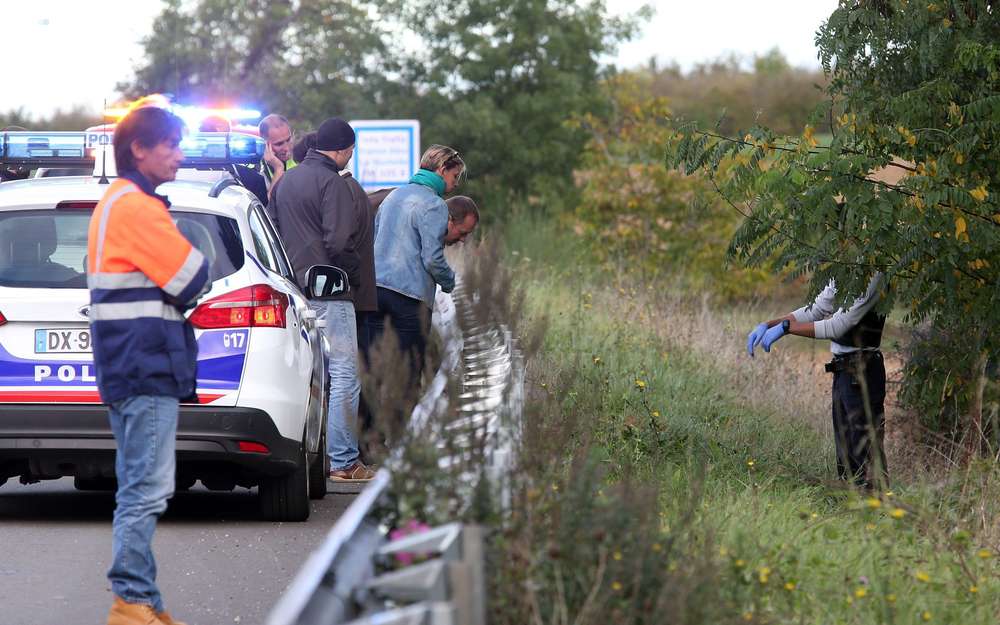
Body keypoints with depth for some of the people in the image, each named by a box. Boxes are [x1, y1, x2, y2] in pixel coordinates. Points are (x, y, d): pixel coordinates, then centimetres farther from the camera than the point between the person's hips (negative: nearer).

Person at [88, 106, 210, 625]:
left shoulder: (116, 203, 20)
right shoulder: (137, 207, -13)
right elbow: (193, 279, -13)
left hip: (130, 368, 11)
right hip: (147, 368, -11)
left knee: (139, 491, 13)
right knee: (147, 490, -10)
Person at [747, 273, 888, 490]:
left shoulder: (871, 279, -18)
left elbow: (838, 325, -22)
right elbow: (814, 311, 17)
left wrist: (786, 327, -18)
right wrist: (767, 325, 6)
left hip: (862, 373, -10)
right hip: (843, 372, 10)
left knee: (866, 448, -7)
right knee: (846, 453, 13)